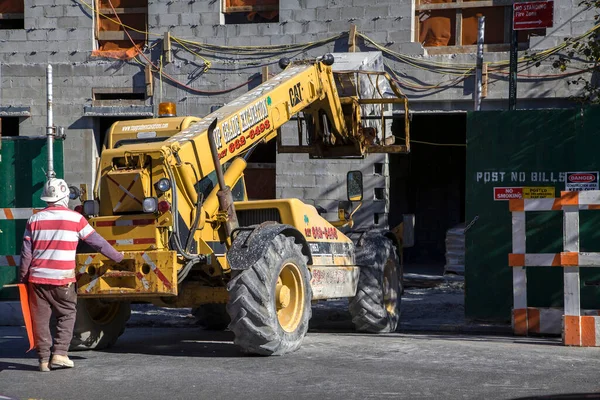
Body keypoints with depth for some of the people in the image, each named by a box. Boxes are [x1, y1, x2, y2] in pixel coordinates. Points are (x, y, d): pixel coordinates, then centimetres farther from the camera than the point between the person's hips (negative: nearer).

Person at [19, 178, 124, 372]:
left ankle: (44, 359, 7)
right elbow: (97, 242, 5)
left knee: (40, 318, 7)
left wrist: (22, 277, 13)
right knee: (67, 314, 11)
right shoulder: (75, 218, -2)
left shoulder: (34, 219, 5)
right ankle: (59, 354, 1)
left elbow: (26, 252, 5)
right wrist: (117, 257, 18)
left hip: (37, 277, 2)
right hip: (63, 279, -2)